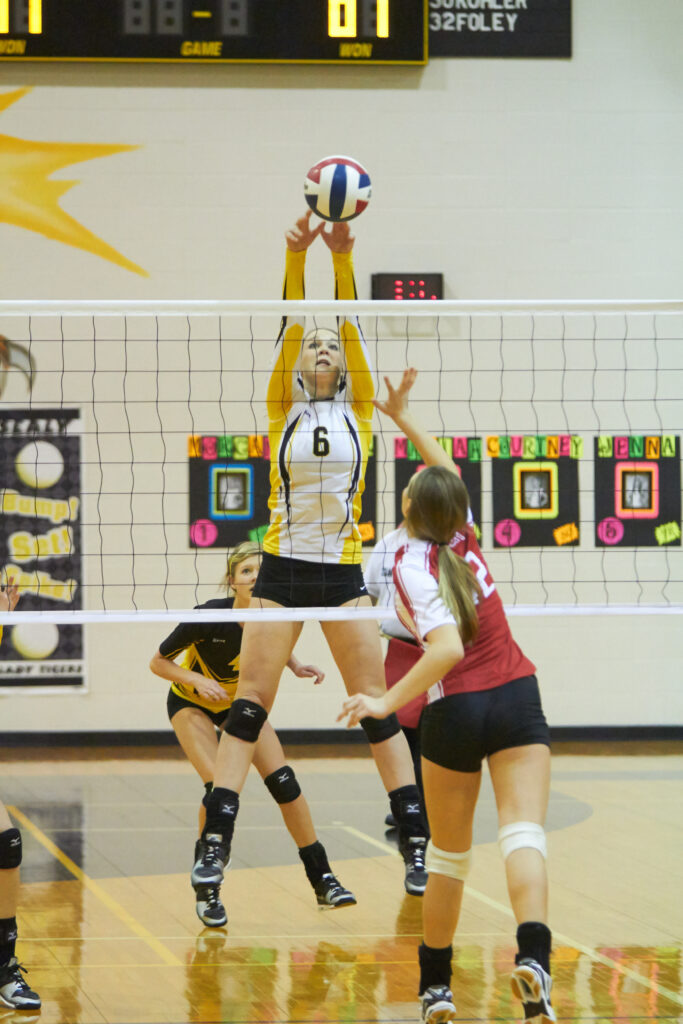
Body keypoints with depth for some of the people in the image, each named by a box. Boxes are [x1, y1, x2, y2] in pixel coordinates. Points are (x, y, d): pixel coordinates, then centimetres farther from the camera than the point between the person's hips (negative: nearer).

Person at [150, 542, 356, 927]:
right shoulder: (209, 616, -33)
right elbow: (158, 662, -20)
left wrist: (296, 665, -14)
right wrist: (197, 679, -35)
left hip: (240, 700, 4)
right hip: (192, 703, -4)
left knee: (284, 781, -8)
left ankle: (323, 881, 3)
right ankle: (206, 890, -4)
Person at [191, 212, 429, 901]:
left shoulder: (359, 408, 6)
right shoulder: (282, 409, 5)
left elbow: (351, 327, -6)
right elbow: (290, 327, -7)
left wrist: (343, 257, -18)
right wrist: (297, 256, -20)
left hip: (343, 572, 0)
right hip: (282, 569, 0)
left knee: (378, 706, 0)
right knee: (248, 705, -5)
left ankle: (415, 843, 3)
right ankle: (216, 844, -5)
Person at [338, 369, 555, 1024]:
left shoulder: (413, 564, -8)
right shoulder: (463, 540, 7)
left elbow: (448, 648, -22)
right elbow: (448, 473, 29)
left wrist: (388, 702, -21)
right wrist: (402, 417, 34)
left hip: (455, 712, -3)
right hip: (518, 699, 3)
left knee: (448, 855, 13)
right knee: (523, 835, -13)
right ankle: (533, 956, -36)